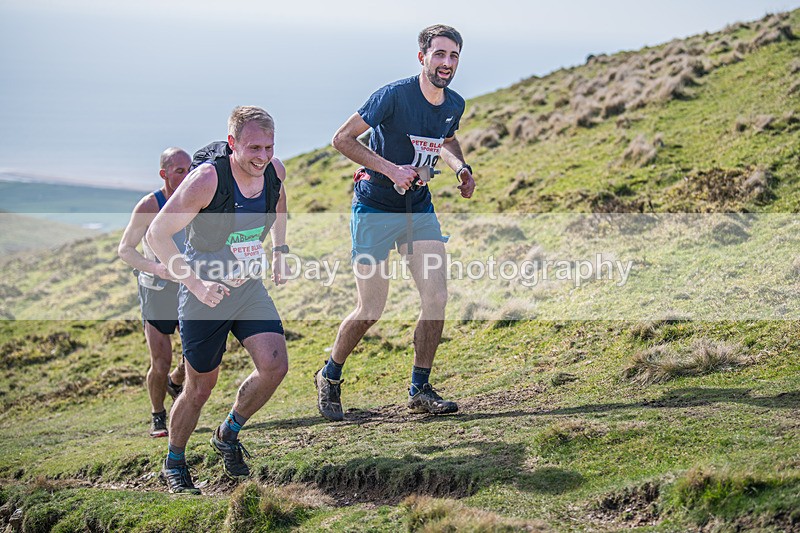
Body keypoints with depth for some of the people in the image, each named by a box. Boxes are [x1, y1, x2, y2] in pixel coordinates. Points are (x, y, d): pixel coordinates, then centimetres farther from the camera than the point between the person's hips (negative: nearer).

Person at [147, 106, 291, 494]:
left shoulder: (274, 170, -8)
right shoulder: (205, 180, -26)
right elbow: (156, 235, -18)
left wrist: (280, 249, 13)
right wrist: (195, 283, -22)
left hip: (250, 289, 5)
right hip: (205, 296, -5)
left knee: (274, 366, -13)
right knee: (200, 389, 4)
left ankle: (229, 434, 15)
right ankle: (174, 464, 29)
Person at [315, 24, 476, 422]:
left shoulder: (454, 105, 1)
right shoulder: (394, 95, -19)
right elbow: (342, 139, -16)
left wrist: (461, 168, 3)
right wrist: (390, 169, -23)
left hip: (419, 210, 6)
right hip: (375, 209, -6)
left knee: (436, 297, -5)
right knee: (371, 310, -4)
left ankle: (420, 390, 9)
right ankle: (329, 377, 20)